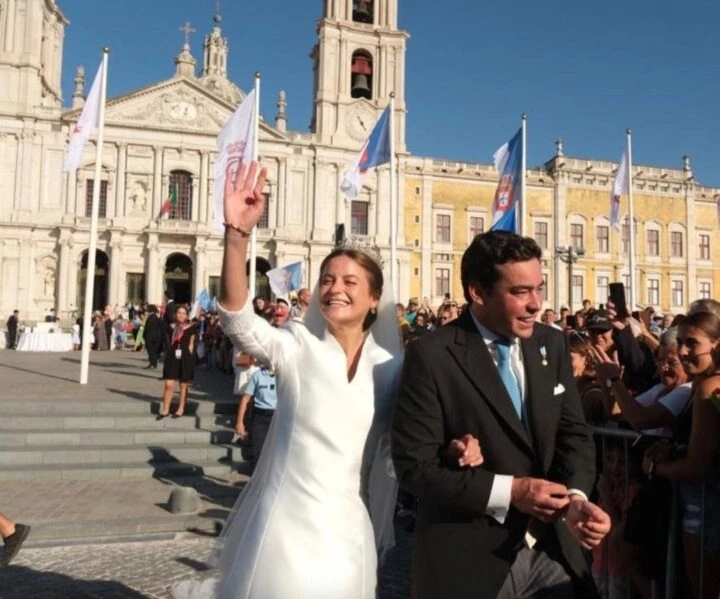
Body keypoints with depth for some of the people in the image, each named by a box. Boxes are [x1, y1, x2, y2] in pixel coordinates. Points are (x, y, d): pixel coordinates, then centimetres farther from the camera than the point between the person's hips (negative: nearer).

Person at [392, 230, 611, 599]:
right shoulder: (431, 357, -17)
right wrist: (509, 490, -22)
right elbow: (414, 465, -17)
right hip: (467, 558, -4)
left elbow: (573, 432, 3)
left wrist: (575, 497, -15)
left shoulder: (552, 344, 1)